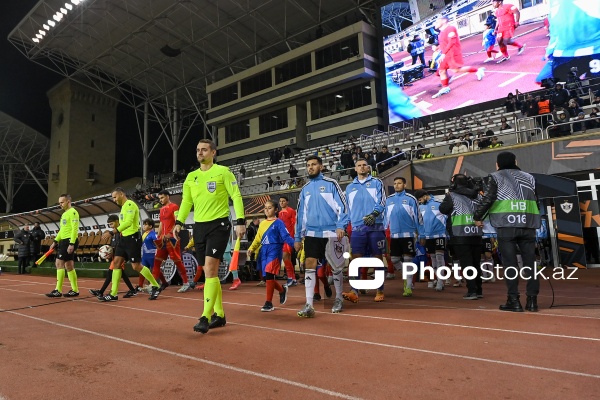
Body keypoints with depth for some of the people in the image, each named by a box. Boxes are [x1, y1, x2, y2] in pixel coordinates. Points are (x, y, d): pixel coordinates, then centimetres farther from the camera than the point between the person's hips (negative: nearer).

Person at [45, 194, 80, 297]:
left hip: (69, 241, -10)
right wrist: (55, 241, 19)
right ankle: (75, 290, 13)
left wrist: (71, 244, -23)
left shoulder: (72, 212, -10)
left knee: (60, 263, -11)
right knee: (68, 266, 9)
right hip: (63, 241, 10)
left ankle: (58, 290, -7)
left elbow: (75, 229, -18)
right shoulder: (64, 214, 20)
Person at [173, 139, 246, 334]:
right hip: (199, 226, 6)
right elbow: (186, 201, 14)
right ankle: (219, 314, 19)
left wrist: (240, 221, -15)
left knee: (210, 269, -15)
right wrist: (179, 222, 0)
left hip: (219, 225, -6)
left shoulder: (223, 171, -3)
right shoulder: (191, 177, 13)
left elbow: (236, 196, -6)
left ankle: (205, 317, -13)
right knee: (209, 272, 8)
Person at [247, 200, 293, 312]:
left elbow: (286, 236, -8)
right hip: (264, 252, 7)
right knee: (267, 277, 9)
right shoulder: (262, 224, 15)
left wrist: (295, 244, -23)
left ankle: (269, 303, -8)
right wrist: (252, 248, 4)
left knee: (269, 275, -16)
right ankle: (282, 290, 37)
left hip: (274, 251, -6)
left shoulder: (278, 223, -2)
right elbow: (258, 238, 18)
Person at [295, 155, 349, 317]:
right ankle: (309, 305, -3)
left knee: (335, 266, 7)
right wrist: (297, 238, 13)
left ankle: (339, 299, 26)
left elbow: (342, 206, -5)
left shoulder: (331, 183, 0)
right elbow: (300, 214, 15)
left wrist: (341, 226, -19)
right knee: (309, 266, -6)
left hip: (331, 233, -3)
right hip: (311, 234, 3)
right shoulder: (305, 189, 13)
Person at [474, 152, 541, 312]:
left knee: (510, 263, 0)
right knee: (530, 262, 8)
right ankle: (532, 299, 9)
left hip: (506, 225, -3)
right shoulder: (529, 178, 18)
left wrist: (477, 217, 6)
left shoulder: (495, 177, 6)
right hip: (528, 225, 3)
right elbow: (537, 201, 13)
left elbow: (487, 199, -5)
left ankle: (514, 300, 0)